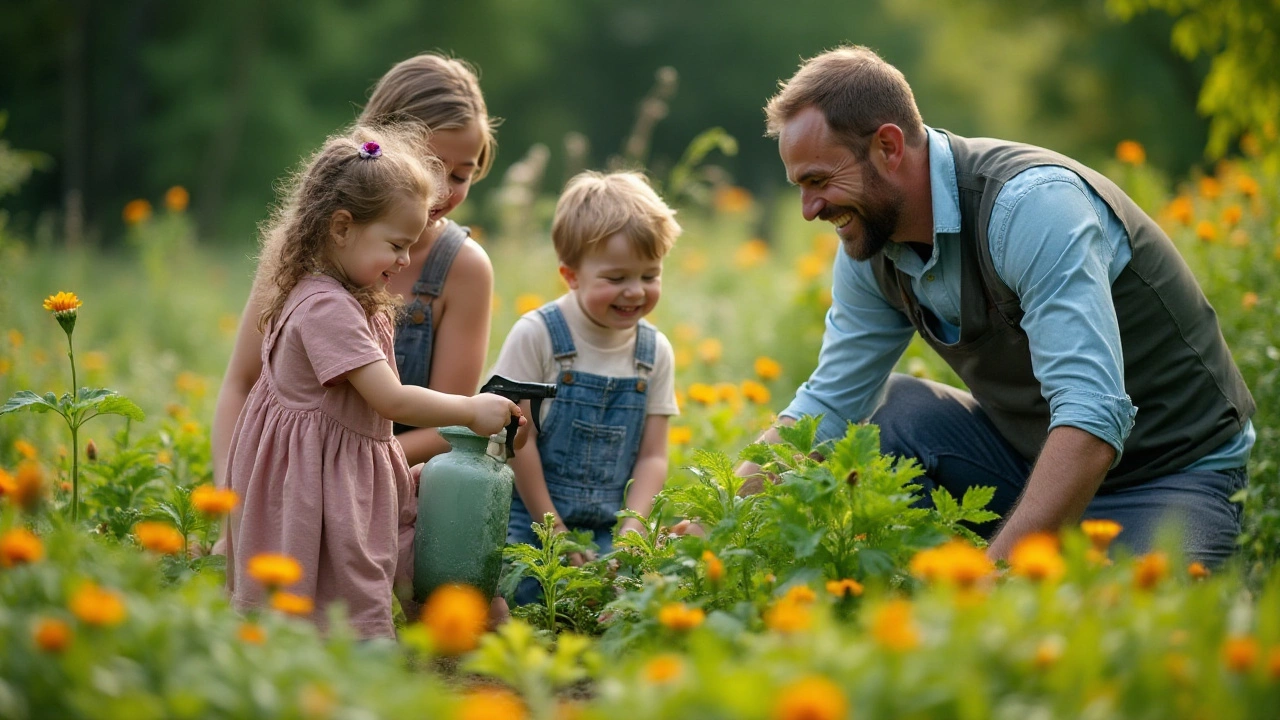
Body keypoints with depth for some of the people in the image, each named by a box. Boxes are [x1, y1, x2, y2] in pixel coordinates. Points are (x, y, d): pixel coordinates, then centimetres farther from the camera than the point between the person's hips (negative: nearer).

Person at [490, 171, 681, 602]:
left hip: (608, 531, 4)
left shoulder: (654, 352, 5)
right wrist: (553, 531, -9)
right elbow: (518, 439, -9)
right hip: (530, 523, -4)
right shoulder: (536, 335, -9)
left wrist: (631, 531, -9)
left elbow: (652, 456, 6)